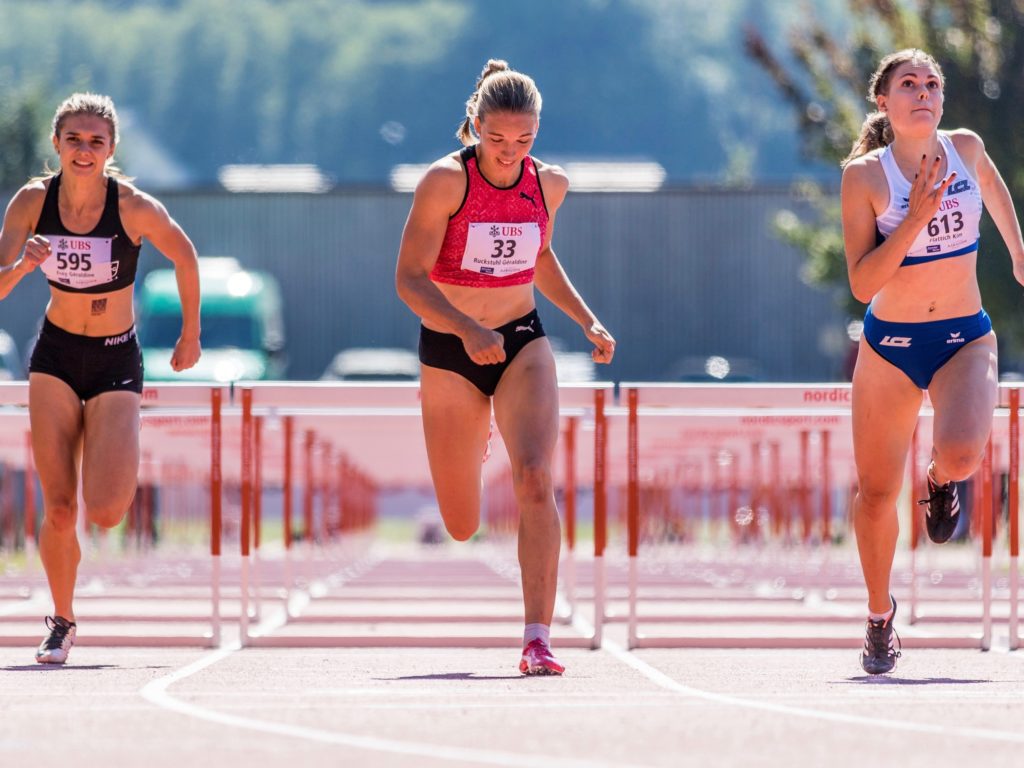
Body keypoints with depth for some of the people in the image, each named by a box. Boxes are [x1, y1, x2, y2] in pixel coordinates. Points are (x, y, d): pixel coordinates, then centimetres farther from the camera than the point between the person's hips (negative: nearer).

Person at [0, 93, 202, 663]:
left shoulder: (133, 206, -18)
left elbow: (185, 257, 0)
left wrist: (191, 334, 9)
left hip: (116, 361, -2)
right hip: (56, 358, 2)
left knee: (106, 512, -15)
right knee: (59, 509, -5)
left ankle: (120, 464, 23)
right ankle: (62, 622, 17)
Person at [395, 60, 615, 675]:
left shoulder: (549, 184, -1)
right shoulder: (446, 181, -15)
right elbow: (409, 278, -18)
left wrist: (589, 323, 8)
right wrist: (467, 330, -33)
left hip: (523, 346, 2)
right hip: (449, 353, -2)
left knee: (535, 479, -24)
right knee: (462, 527, 7)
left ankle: (538, 640, -24)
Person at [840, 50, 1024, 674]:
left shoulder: (966, 148, -2)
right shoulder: (865, 175, -11)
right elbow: (862, 283, -16)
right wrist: (916, 218, -24)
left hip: (965, 339, 1)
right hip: (890, 343, -1)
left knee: (962, 454, -27)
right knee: (877, 491, 3)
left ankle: (942, 478, 12)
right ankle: (880, 615, 25)